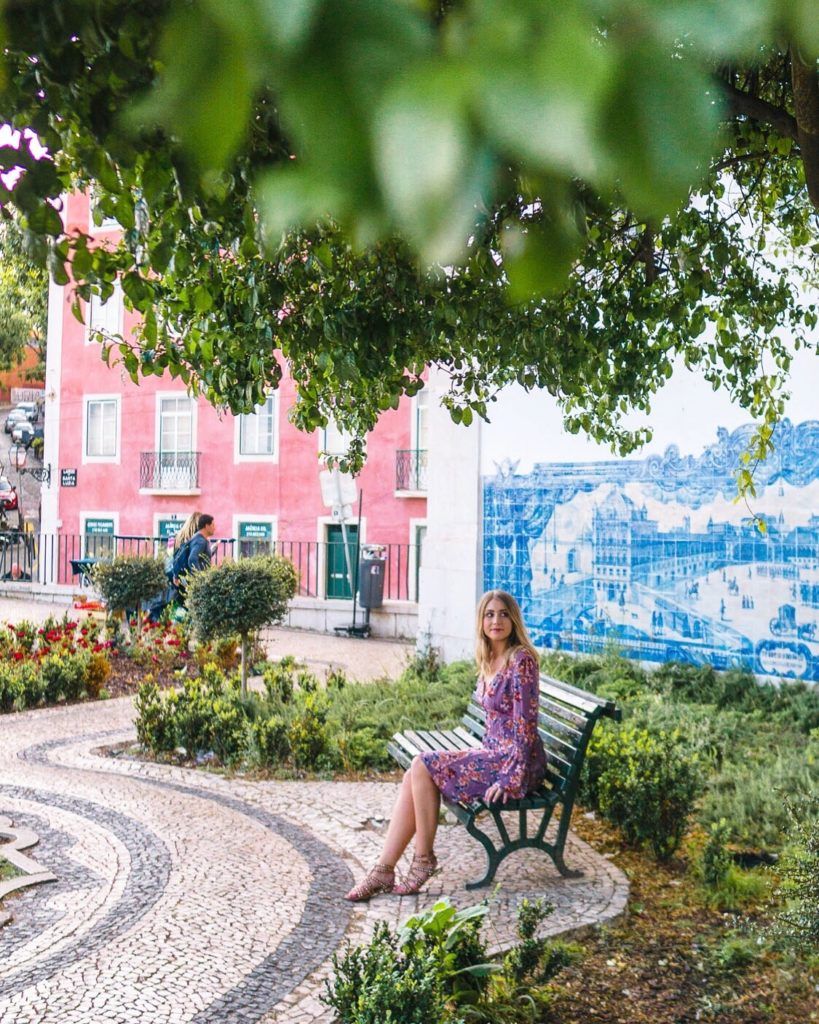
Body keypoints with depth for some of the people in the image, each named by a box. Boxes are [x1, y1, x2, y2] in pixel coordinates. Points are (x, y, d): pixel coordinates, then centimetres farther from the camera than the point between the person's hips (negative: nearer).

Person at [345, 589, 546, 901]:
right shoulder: (489, 660, 10)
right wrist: (480, 758, 13)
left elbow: (526, 723, -19)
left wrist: (509, 779, -21)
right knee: (415, 774, -8)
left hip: (518, 764, -8)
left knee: (423, 766, -16)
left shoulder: (521, 660, -16)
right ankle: (384, 870, -8)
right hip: (495, 754, 8)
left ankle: (424, 858, -1)